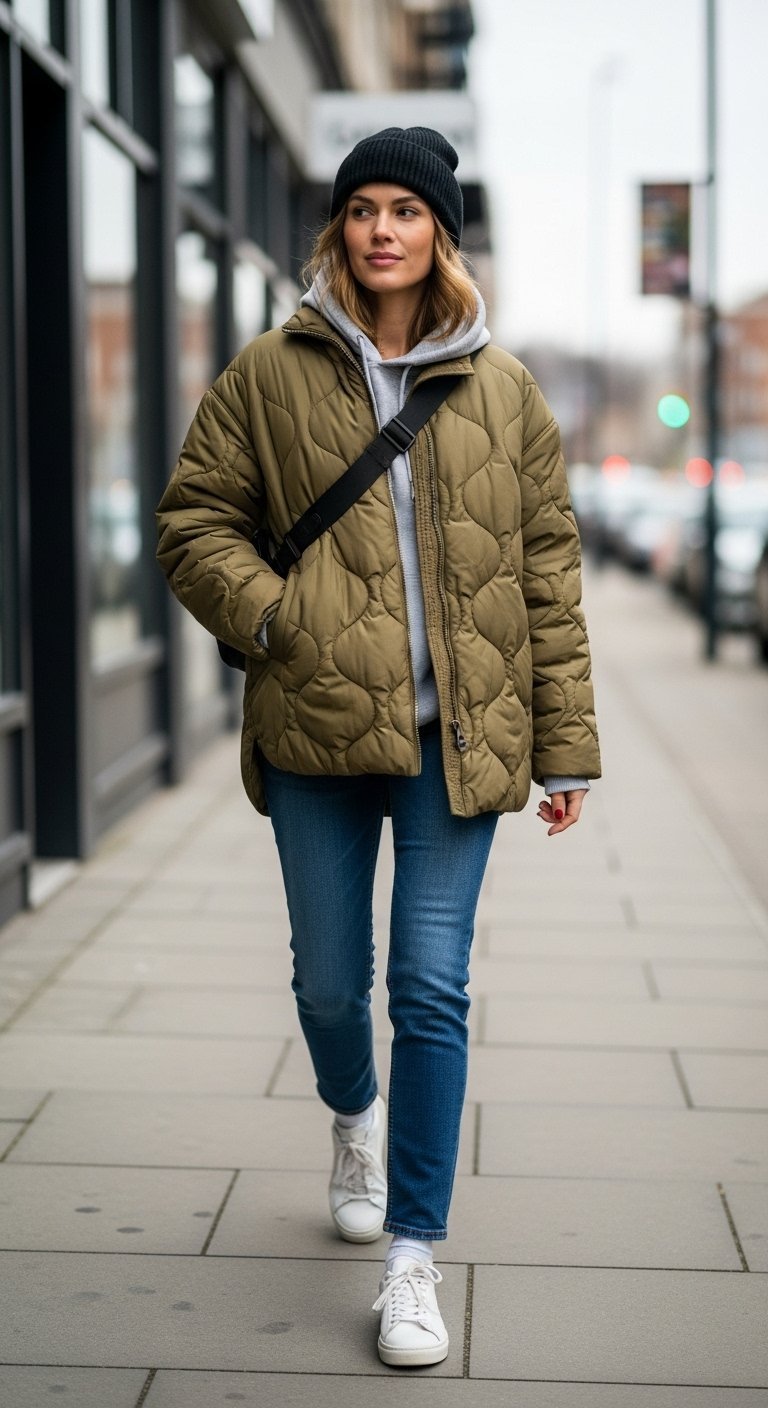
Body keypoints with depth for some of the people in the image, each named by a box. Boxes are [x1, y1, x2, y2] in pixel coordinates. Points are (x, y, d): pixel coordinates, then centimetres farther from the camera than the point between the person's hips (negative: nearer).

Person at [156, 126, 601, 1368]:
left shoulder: (503, 390, 7)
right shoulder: (270, 376, 4)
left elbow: (548, 569, 8)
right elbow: (194, 520, 8)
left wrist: (565, 743, 5)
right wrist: (267, 615, -11)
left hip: (457, 737, 0)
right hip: (318, 723, 1)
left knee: (433, 987, -4)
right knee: (330, 980, 11)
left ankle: (414, 1260, 6)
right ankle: (354, 1115, 46)